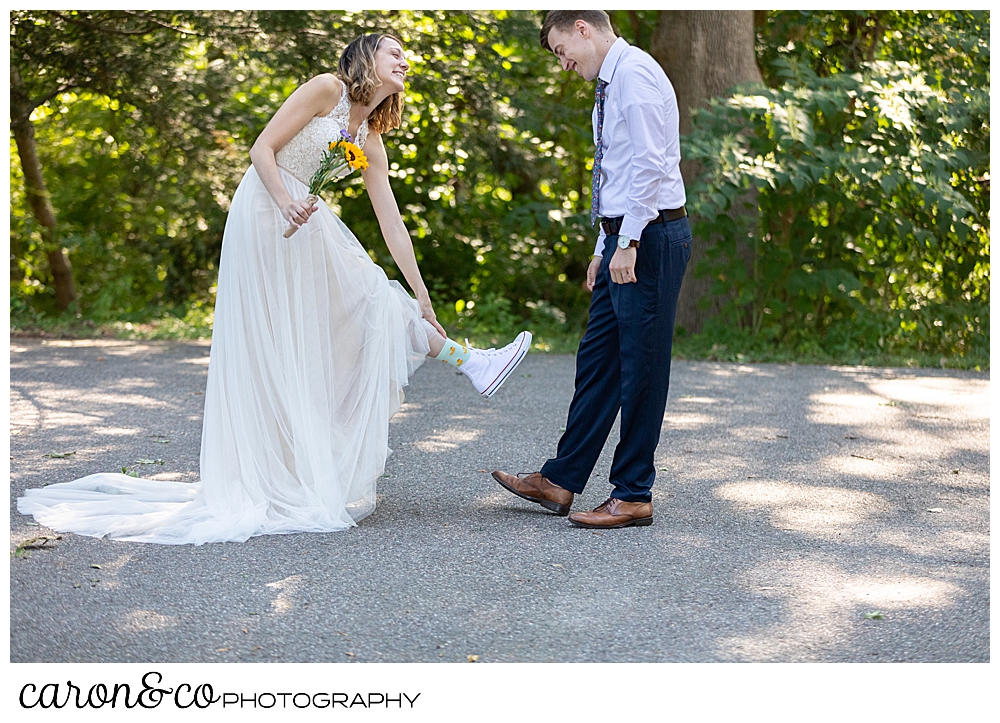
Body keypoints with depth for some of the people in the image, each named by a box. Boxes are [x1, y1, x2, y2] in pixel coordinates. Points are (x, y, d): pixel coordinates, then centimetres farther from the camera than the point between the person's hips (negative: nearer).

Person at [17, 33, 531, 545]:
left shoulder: (370, 143, 12)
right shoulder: (325, 89, -6)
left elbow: (392, 226, 10)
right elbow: (262, 150, -12)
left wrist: (422, 296, 7)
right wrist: (285, 201, -28)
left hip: (309, 232, 8)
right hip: (265, 214, -8)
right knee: (275, 351, -4)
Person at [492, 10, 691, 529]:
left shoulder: (634, 73, -12)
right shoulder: (610, 82, 20)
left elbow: (650, 164, -21)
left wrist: (628, 243, -22)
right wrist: (604, 249, 22)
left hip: (650, 237, -10)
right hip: (623, 239, 10)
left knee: (641, 368, -3)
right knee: (597, 359, 12)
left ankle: (633, 496, 6)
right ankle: (560, 481, 19)